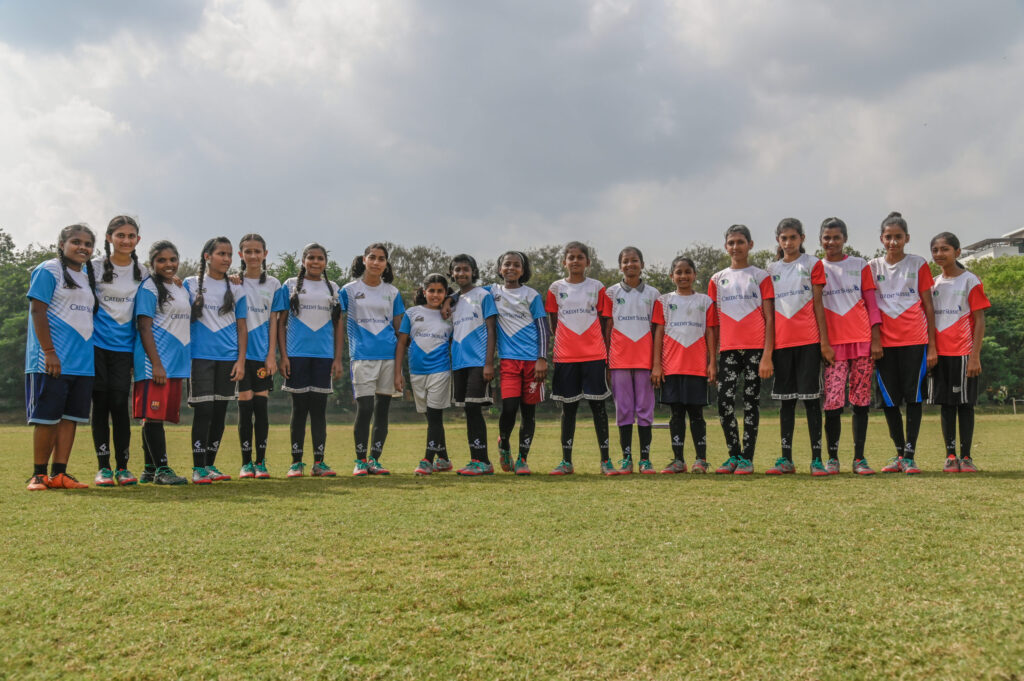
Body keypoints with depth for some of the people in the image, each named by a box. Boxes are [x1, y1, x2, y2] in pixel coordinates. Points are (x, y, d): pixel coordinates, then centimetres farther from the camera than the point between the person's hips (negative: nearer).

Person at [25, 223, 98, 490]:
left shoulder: (88, 276, 18)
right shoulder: (48, 271, -3)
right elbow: (37, 311, -10)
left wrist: (92, 353, 17)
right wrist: (49, 352, -17)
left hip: (82, 363, 7)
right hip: (52, 362, -7)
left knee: (70, 417, 5)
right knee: (47, 418, -3)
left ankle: (59, 474, 8)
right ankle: (39, 475, 6)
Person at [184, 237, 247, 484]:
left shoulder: (236, 290, 11)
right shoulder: (191, 285, 5)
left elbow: (242, 328, 10)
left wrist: (241, 361, 2)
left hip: (228, 359, 3)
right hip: (200, 357, -3)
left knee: (220, 412, 6)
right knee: (203, 410, -9)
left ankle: (210, 465, 15)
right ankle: (198, 468, -4)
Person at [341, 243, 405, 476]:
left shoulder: (392, 292, 11)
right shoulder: (349, 290, 4)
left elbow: (398, 327, 15)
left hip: (389, 355, 3)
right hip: (362, 356, -3)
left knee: (382, 410, 4)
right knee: (364, 409, -8)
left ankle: (374, 459, 13)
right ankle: (360, 461, 4)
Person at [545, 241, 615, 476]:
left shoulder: (597, 287, 6)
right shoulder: (556, 288, 7)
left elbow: (603, 322, 8)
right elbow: (553, 324, 12)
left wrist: (607, 354, 3)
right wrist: (562, 342, 2)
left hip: (594, 355, -1)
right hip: (565, 356, 1)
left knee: (598, 405, -1)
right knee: (568, 406, 5)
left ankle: (605, 460, 3)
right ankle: (566, 461, 11)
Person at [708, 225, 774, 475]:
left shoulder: (761, 276, 6)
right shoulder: (717, 280, 13)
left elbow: (769, 318, 1)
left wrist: (767, 355, -9)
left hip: (756, 347, -2)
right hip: (728, 349, 2)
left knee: (751, 402, -1)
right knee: (724, 402, -4)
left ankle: (747, 458, 4)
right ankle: (734, 455, 10)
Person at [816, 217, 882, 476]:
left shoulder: (860, 265, 10)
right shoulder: (816, 268, 9)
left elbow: (871, 303, 8)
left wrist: (876, 339, -1)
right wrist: (823, 343, -2)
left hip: (862, 340, 1)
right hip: (833, 343, -1)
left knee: (861, 401, 2)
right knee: (833, 402, -9)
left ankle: (859, 458, 8)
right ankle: (832, 458, 1)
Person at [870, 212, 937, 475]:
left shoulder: (918, 264, 4)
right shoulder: (873, 267, 8)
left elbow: (928, 306, 4)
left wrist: (932, 345, -1)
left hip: (914, 340, -2)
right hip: (884, 342, 2)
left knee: (913, 397, -4)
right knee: (888, 400, 4)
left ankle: (910, 455, -1)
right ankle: (899, 453, 16)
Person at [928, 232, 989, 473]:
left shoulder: (970, 281, -3)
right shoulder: (933, 284, 11)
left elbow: (979, 320, -6)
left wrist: (975, 356, -12)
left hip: (963, 353, -4)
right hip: (940, 353, 4)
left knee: (965, 403, -1)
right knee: (946, 404, 5)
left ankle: (966, 456, 4)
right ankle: (950, 456, 10)